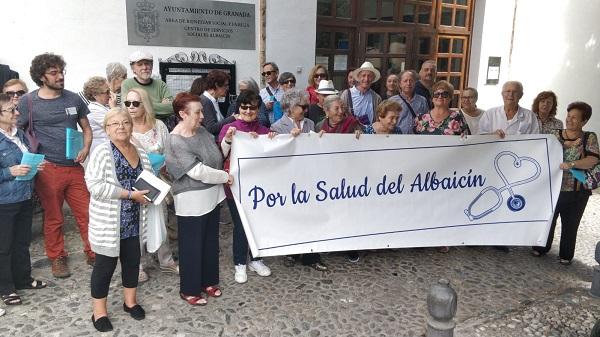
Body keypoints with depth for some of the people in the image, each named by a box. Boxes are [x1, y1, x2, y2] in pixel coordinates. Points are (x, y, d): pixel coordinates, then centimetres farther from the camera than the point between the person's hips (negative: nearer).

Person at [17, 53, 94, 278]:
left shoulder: (73, 99, 7)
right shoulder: (28, 102, -1)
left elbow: (86, 128, 15)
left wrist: (85, 148, -4)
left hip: (75, 167, 3)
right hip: (48, 169, -2)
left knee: (87, 213, 5)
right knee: (53, 218, 9)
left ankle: (93, 253, 20)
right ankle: (57, 258, 26)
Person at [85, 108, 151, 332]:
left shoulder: (141, 153, 6)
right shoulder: (102, 152, -13)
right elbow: (95, 185, -23)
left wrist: (147, 193, -6)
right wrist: (130, 194, -23)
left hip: (133, 220, 6)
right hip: (108, 221, -6)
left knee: (132, 259, 15)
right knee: (106, 263, 4)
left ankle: (130, 301, 34)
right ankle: (99, 311, 20)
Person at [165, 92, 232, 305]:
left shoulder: (202, 131, 3)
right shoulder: (175, 142, -19)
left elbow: (217, 156, 14)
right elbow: (198, 171, -23)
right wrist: (226, 176, -13)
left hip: (212, 195, 8)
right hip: (191, 201, -8)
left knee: (210, 241, 19)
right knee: (192, 246, 7)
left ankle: (208, 281, 37)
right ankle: (189, 290, 25)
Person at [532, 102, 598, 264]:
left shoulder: (590, 137, -1)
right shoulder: (555, 134, 5)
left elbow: (593, 160, -14)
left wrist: (571, 164, -29)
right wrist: (566, 144, -17)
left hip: (576, 191, -1)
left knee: (570, 224, 11)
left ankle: (566, 255, 26)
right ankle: (542, 247, 31)